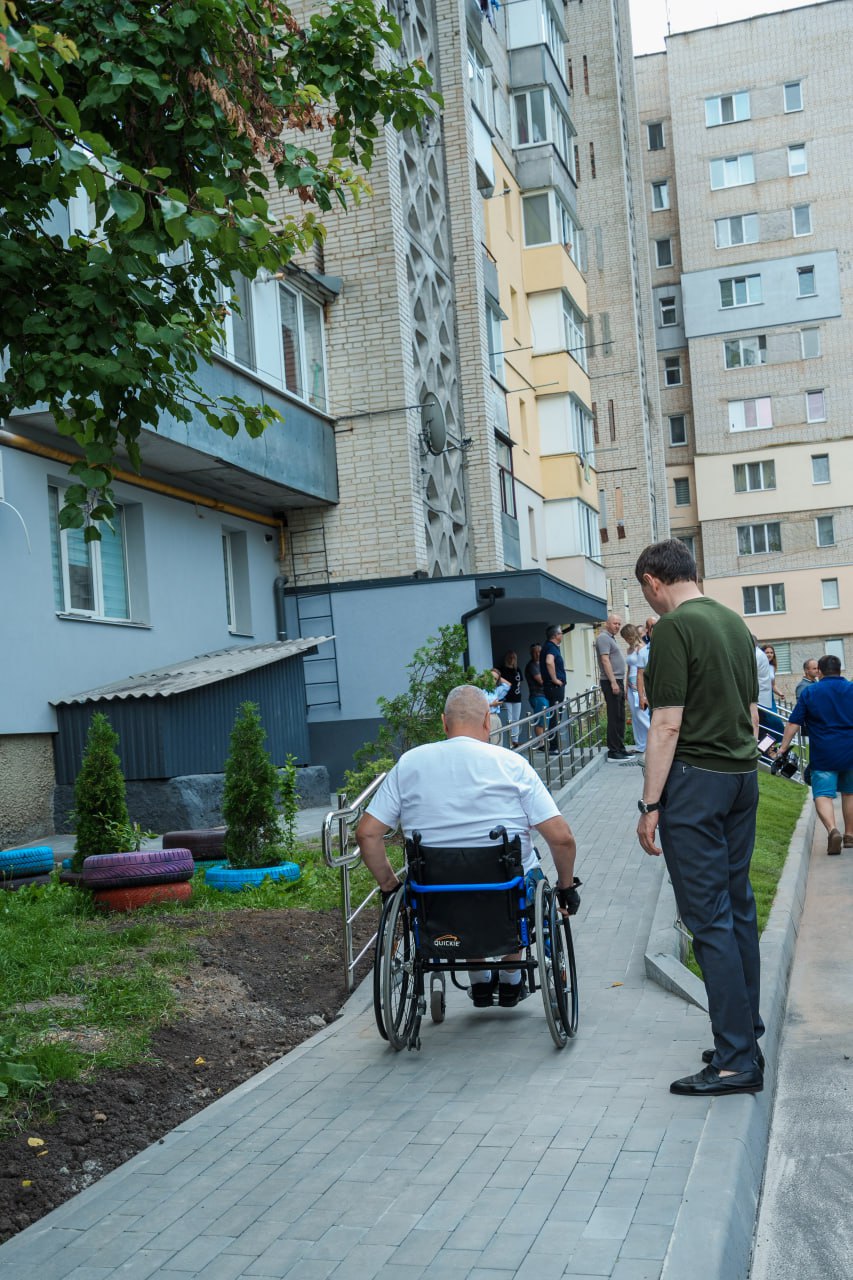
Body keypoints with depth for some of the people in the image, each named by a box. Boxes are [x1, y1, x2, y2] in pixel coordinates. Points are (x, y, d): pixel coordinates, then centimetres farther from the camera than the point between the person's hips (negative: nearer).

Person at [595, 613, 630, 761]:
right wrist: (613, 682, -22)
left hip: (618, 682, 10)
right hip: (611, 682, -10)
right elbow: (605, 660, -18)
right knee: (614, 718, -9)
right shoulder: (603, 638, -10)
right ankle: (613, 752, -7)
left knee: (620, 718, 12)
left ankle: (620, 749, 17)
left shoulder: (611, 638, 21)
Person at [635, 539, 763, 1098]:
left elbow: (668, 724, -17)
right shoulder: (735, 622, 12)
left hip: (695, 780, -9)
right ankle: (747, 1035, 22)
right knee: (739, 908, 14)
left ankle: (736, 1060, -2)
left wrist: (650, 804, -13)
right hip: (743, 777, 9)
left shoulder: (674, 627, -13)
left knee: (709, 917, -5)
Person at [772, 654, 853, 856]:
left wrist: (783, 748, -2)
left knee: (823, 795, -4)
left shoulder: (809, 692, 0)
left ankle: (832, 829, -29)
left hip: (823, 754, -2)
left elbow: (793, 723, -4)